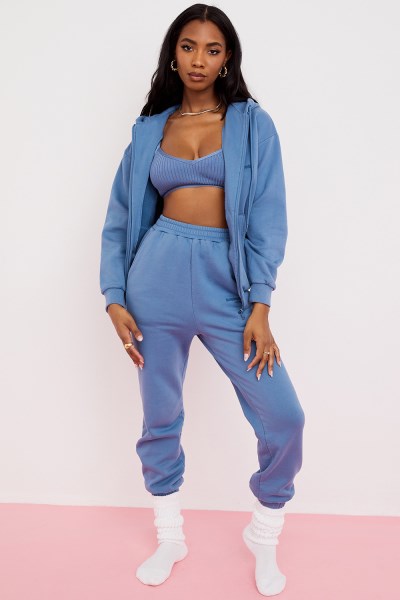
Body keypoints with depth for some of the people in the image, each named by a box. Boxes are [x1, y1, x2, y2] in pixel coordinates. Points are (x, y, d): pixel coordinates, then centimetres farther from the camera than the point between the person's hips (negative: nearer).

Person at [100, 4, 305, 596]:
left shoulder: (251, 123, 5)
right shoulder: (150, 129, 10)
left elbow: (267, 216, -2)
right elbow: (121, 218, 11)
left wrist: (259, 306, -10)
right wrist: (114, 297, 1)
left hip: (227, 279, -1)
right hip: (159, 273, 2)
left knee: (283, 418, -6)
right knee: (160, 416, 9)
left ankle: (264, 536, 22)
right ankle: (170, 538, 33)